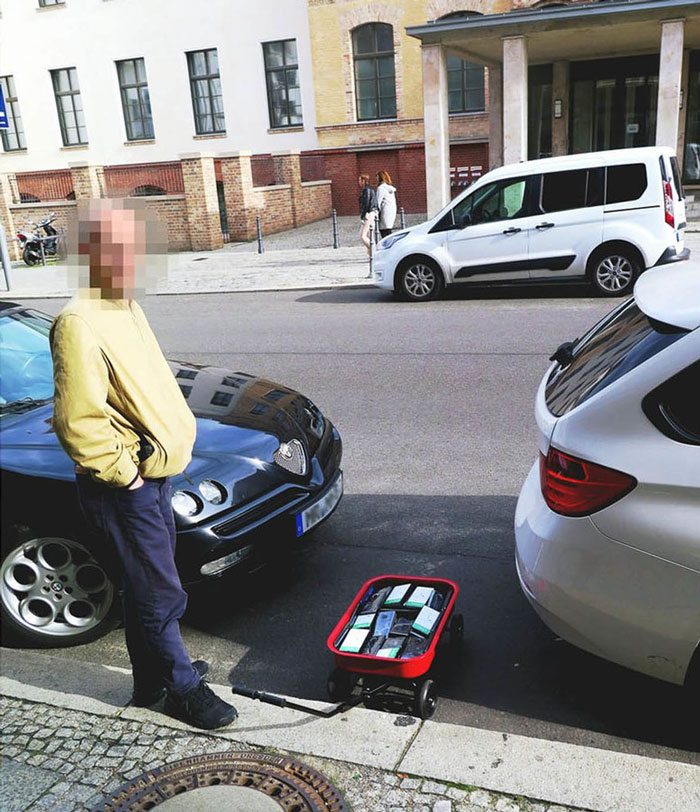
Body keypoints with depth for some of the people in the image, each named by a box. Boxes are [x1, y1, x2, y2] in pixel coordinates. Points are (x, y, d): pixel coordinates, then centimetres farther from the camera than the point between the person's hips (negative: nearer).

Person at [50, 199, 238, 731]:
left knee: (146, 584, 21)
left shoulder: (126, 308, 9)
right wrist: (124, 473, -18)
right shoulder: (80, 326, -22)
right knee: (159, 592, 3)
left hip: (153, 474, 9)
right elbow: (78, 422, -25)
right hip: (125, 488, -9)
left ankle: (153, 676, 38)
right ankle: (181, 687, 22)